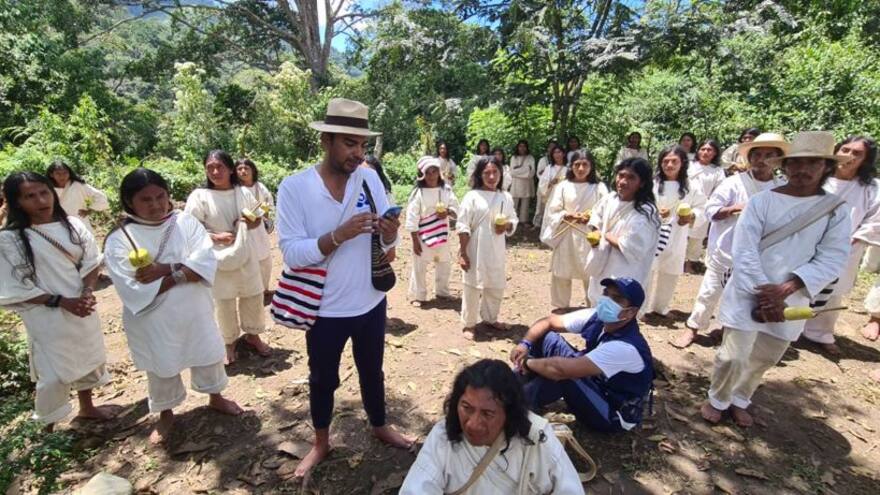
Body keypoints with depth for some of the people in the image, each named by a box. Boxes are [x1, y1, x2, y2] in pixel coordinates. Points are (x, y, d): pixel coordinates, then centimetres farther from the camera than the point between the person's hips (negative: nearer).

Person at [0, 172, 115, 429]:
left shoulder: (72, 224, -4)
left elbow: (91, 261, 2)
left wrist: (88, 291, -14)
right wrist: (61, 301, -19)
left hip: (83, 308, 5)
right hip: (46, 317, -4)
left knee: (88, 358, 20)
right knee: (53, 374, 2)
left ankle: (87, 407, 44)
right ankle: (48, 430, 25)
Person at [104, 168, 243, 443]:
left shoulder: (185, 221, -7)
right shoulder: (119, 240, -13)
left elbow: (206, 261, -18)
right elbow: (134, 291, -21)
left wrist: (165, 269, -28)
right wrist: (181, 273, -21)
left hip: (195, 310, 2)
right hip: (154, 321, -1)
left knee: (209, 356, 18)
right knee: (162, 370, 19)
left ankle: (215, 397, 45)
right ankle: (166, 414, 45)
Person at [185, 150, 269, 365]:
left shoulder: (244, 193, 0)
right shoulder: (199, 196, -9)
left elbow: (258, 219, 11)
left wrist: (252, 222, -11)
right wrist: (216, 237, -20)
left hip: (244, 253, 3)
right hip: (217, 257, -3)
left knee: (253, 295, 12)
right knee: (223, 301, 8)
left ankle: (252, 335, 34)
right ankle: (229, 342, 28)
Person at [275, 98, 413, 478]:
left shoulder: (371, 178, -6)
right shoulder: (294, 187, -15)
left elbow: (387, 244, -2)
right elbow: (291, 253, -19)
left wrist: (389, 232, -24)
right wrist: (338, 235, -32)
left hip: (371, 302, 3)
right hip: (326, 309, -2)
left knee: (372, 371, 24)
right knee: (322, 379, 20)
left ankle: (380, 426, 50)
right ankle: (320, 442, 47)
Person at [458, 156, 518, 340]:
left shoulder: (506, 197, 4)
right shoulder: (472, 196, -10)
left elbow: (514, 221, 13)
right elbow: (463, 227, -10)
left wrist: (507, 226, -12)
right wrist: (462, 253, -13)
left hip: (496, 252, 5)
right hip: (475, 251, -5)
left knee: (496, 287, 16)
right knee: (472, 288, 4)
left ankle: (490, 318, 38)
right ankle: (469, 324, 21)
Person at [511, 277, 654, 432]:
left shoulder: (626, 348, -35)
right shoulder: (597, 317, -12)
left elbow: (562, 369, -42)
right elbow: (549, 322, -3)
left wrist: (528, 363, -25)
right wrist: (525, 344, -19)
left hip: (614, 416, -8)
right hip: (595, 384, 8)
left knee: (558, 371, -34)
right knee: (545, 336, -4)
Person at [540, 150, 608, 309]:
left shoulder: (599, 188, -1)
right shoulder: (563, 186, 0)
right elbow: (552, 212, 0)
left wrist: (592, 218, -18)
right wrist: (567, 215, -17)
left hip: (589, 238, -1)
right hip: (566, 236, 1)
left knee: (591, 277, 3)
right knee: (561, 276, 9)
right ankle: (561, 310, 29)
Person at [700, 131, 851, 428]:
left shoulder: (837, 210, -1)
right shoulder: (762, 201, -8)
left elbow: (832, 259, -8)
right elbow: (743, 251, -13)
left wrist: (783, 290, -20)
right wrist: (763, 294, -18)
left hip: (791, 300, 3)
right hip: (749, 294, -3)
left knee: (764, 359, 17)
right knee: (734, 356, -2)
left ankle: (739, 400, 40)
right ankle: (717, 399, 25)